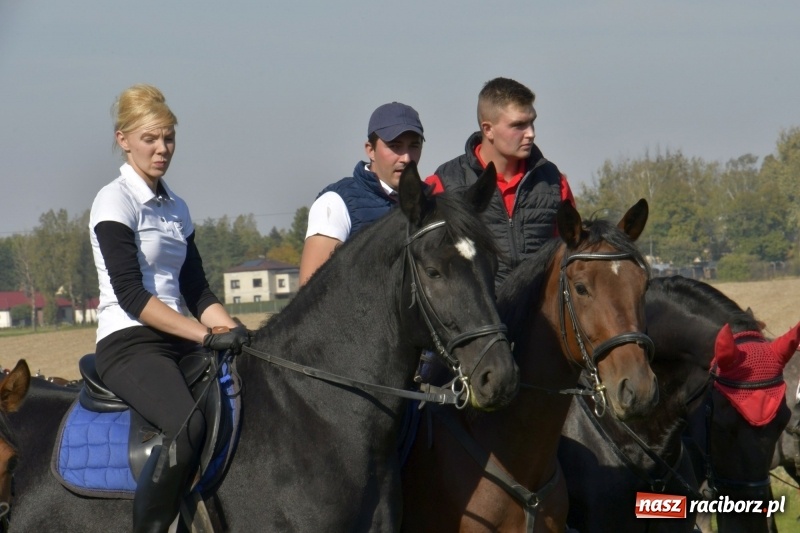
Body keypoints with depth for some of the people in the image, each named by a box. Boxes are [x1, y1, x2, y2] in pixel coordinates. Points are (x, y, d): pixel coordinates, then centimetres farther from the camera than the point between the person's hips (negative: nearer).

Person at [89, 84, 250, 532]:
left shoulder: (176, 208, 18)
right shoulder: (115, 201, -5)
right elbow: (130, 294, -15)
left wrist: (235, 333, -3)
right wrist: (209, 337, -19)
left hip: (180, 344, 8)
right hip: (129, 344, -8)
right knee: (190, 427, -36)